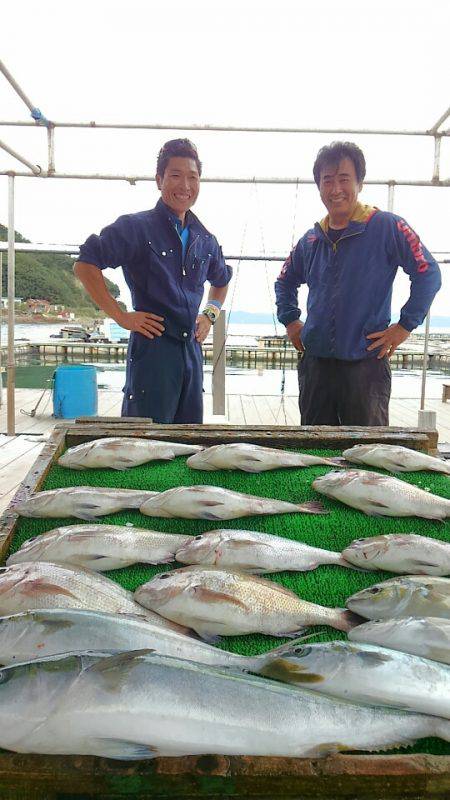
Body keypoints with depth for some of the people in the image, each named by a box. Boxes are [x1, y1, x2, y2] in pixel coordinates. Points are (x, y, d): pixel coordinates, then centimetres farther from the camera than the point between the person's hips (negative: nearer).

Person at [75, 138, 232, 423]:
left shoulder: (205, 239, 14)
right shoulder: (136, 227, -5)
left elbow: (221, 280, 33)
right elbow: (85, 265, -11)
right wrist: (121, 317, -13)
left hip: (192, 350, 6)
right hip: (152, 347, -6)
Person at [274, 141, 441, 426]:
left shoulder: (388, 227, -5)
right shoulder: (312, 239, 11)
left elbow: (428, 273, -7)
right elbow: (285, 281, 27)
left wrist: (405, 326, -10)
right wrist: (290, 321, 14)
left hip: (366, 362, -5)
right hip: (314, 361, 5)